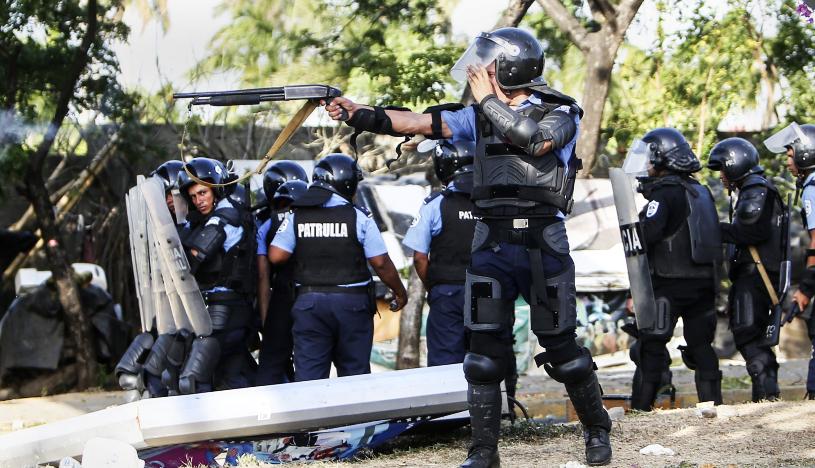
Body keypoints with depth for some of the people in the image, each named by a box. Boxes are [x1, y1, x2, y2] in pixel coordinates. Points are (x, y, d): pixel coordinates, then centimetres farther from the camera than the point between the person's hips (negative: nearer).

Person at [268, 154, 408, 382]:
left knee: (308, 374, 4)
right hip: (352, 302, -2)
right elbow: (381, 262, -6)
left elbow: (276, 256, -5)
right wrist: (400, 292, 9)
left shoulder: (296, 217, 0)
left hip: (309, 302, 2)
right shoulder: (359, 218, -7)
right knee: (354, 372, 10)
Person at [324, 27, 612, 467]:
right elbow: (419, 123, 2)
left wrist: (489, 99, -14)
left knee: (561, 348, 3)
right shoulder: (481, 115, 11)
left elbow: (534, 140, -22)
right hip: (491, 244, 4)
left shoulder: (560, 113, -1)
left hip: (543, 245, -4)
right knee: (484, 348, 0)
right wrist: (358, 113, -9)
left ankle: (597, 430, 23)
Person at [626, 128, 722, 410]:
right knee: (701, 344, 11)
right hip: (703, 281, 7)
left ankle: (640, 406, -4)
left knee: (652, 344, -3)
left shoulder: (665, 193, -11)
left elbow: (647, 234, -21)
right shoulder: (701, 191, 14)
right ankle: (712, 403, 10)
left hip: (670, 283, -7)